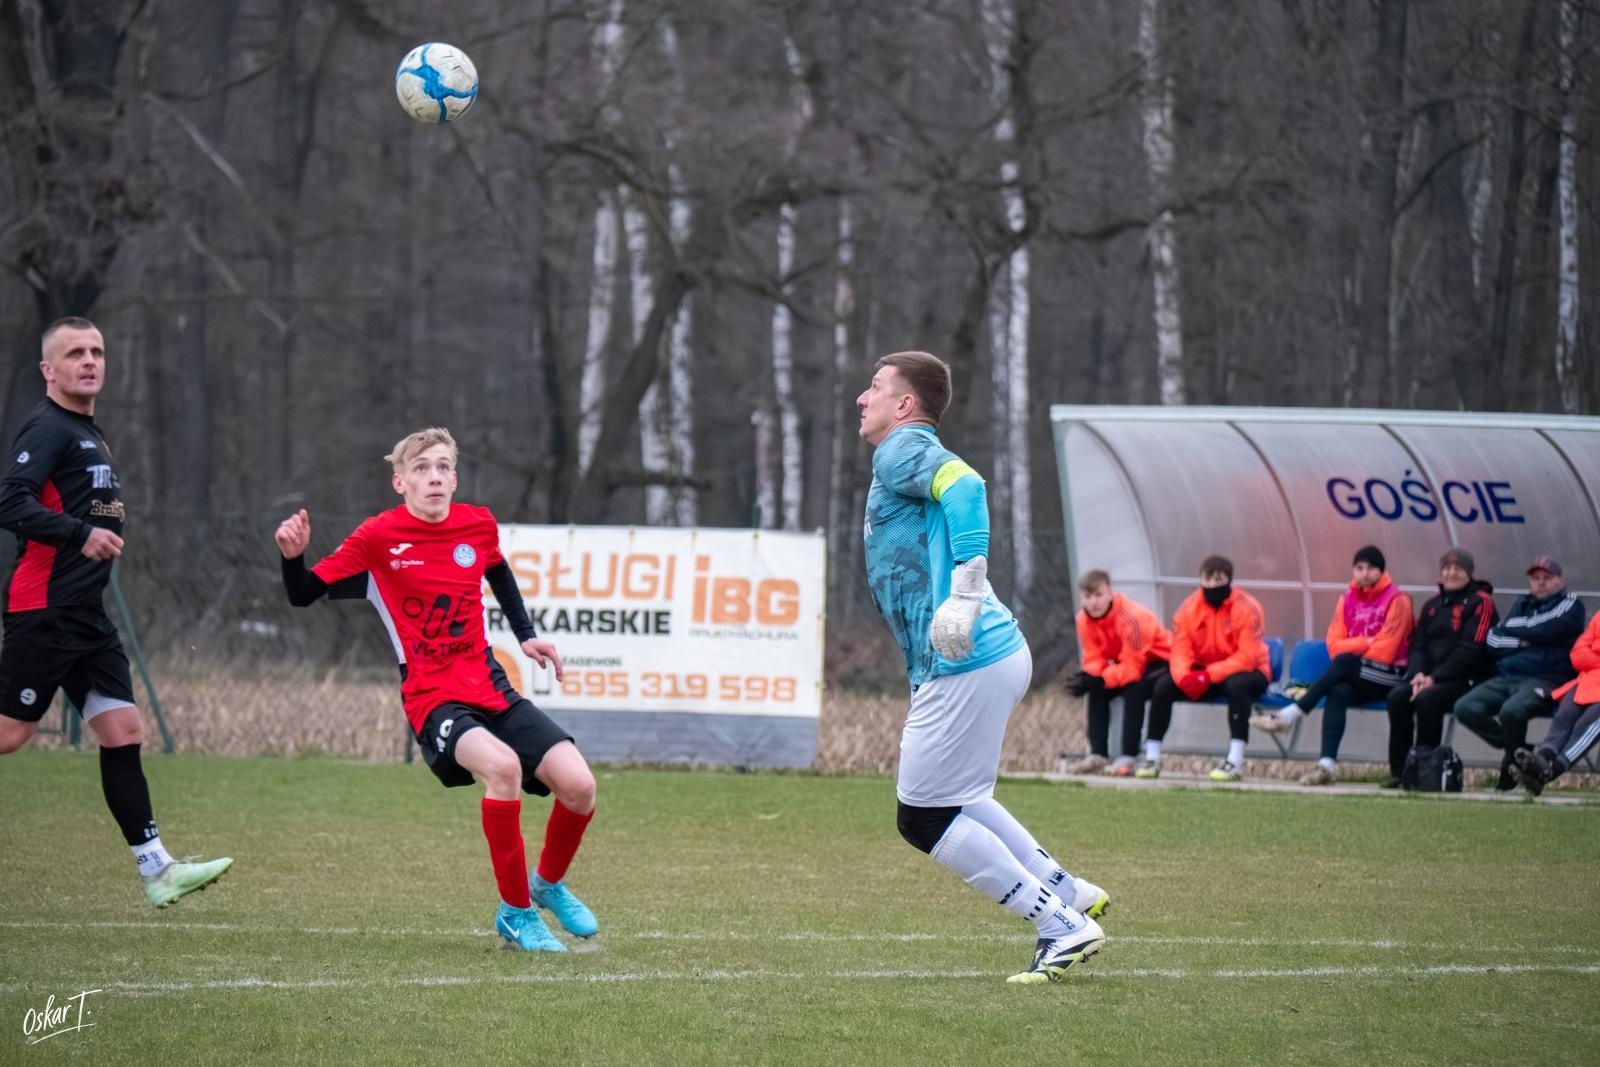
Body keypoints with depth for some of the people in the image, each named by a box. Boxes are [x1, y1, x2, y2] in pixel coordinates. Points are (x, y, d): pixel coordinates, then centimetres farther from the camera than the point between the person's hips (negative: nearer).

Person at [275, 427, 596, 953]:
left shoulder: (479, 525, 4)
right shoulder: (379, 536, -7)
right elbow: (304, 595, -3)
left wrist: (526, 634, 18)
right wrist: (293, 556, -23)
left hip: (491, 688, 5)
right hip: (432, 699, -5)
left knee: (578, 785, -11)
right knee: (502, 765, -35)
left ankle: (549, 883, 23)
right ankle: (516, 913, -18)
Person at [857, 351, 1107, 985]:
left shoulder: (903, 452, -8)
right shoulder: (908, 457, 22)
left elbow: (963, 485, -27)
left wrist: (965, 592, -34)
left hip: (967, 666, -10)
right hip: (996, 654, 10)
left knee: (923, 819, -3)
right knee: (953, 801, 25)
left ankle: (1062, 927, -3)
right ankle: (1072, 897, 23)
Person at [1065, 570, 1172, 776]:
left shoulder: (1131, 618, -32)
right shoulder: (1084, 619, -10)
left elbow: (1133, 668, -33)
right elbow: (1094, 659, -8)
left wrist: (1099, 680, -45)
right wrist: (1087, 678, -31)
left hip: (1158, 662, -7)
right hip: (1127, 662, 7)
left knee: (1133, 689, -33)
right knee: (1096, 690, -14)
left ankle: (1127, 757, -32)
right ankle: (1098, 754, -13)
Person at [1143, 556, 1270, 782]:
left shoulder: (1247, 608, -19)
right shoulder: (1189, 608, -7)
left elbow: (1247, 657, -25)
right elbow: (1180, 651, -10)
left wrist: (1209, 676, -35)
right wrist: (1184, 677, -34)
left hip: (1246, 672, -4)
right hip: (1203, 673, 4)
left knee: (1236, 685, -39)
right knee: (1163, 685, -18)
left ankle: (1236, 762, -41)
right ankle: (1152, 758, -12)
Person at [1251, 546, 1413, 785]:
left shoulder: (1397, 600, -6)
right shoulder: (1348, 599, 10)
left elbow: (1384, 651, -12)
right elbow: (1335, 645, 3)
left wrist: (1354, 646, -3)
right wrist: (1367, 643, -10)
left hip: (1387, 678, -4)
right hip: (1354, 677, 4)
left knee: (1343, 662, -31)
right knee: (1338, 693, -30)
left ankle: (1290, 715, -31)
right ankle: (1327, 765, -43)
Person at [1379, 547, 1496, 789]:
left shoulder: (1481, 603, -3)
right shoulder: (1432, 606, 19)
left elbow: (1472, 649, -13)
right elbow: (1417, 645, 14)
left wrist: (1435, 678, -18)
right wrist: (1418, 674, -9)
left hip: (1469, 680, -6)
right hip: (1430, 677, 6)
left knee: (1427, 698, -33)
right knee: (1397, 696, -21)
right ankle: (1399, 771, -19)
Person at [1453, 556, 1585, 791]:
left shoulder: (1570, 604, 6)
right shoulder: (1522, 604, 23)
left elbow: (1547, 630, -11)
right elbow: (1492, 640, 13)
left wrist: (1512, 632, 4)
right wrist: (1520, 641, -5)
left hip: (1546, 680, -6)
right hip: (1506, 679, 6)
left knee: (1511, 710, -36)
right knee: (1466, 708, -18)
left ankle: (1512, 762, -8)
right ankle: (1520, 751, -5)